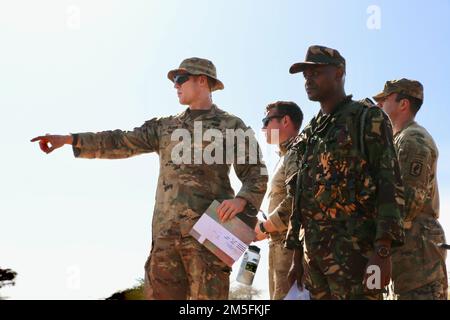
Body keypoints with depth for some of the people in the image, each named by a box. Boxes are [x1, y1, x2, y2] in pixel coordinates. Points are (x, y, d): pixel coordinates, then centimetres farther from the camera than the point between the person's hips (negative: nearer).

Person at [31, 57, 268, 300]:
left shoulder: (232, 126, 8)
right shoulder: (164, 127, 21)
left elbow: (256, 174, 3)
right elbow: (120, 143, 16)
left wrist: (241, 200, -18)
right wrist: (69, 139, 8)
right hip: (166, 231, 5)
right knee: (160, 293, 3)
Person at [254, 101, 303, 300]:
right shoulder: (286, 155, 22)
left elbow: (295, 202, -21)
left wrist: (263, 227, -10)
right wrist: (265, 228, 9)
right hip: (279, 244, 10)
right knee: (279, 296, 12)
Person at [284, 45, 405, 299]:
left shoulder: (369, 118, 0)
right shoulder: (309, 134, 21)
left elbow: (390, 184, -8)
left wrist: (383, 251, -18)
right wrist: (297, 251, 16)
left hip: (355, 247, -7)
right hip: (313, 250, 7)